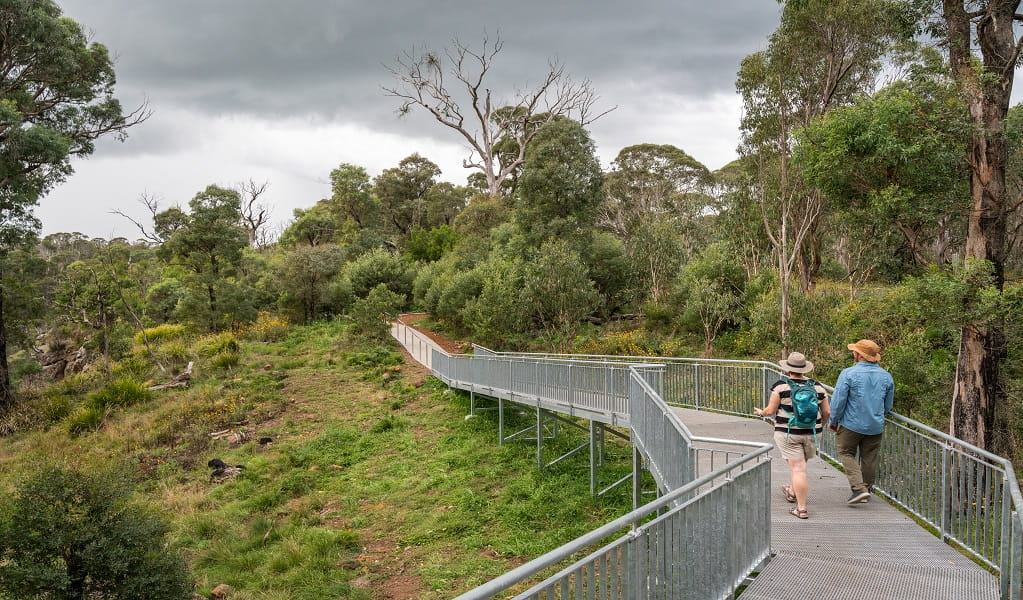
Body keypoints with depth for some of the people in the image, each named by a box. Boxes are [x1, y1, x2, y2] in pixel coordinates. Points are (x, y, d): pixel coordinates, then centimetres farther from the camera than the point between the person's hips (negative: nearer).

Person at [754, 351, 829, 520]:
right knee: (799, 463, 24)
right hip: (811, 433, 4)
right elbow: (827, 412, 3)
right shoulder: (817, 386, 0)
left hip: (788, 432, -4)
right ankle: (792, 492, 45)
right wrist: (821, 424, 22)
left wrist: (760, 412, 11)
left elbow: (770, 410, -10)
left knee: (798, 469, -2)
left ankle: (801, 509, -2)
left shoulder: (781, 385, -11)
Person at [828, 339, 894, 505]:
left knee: (846, 453, 9)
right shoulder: (886, 376, 2)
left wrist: (833, 421, 0)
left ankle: (859, 488, -5)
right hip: (876, 427, 5)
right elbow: (888, 406, 12)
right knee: (869, 458, 14)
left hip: (851, 424, -5)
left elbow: (838, 401, -14)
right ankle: (867, 489, 26)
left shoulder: (848, 374, -15)